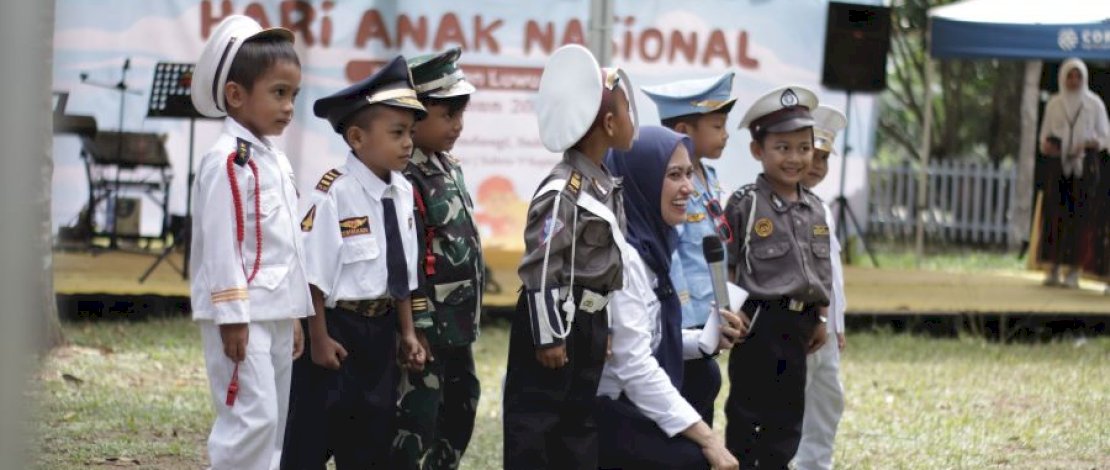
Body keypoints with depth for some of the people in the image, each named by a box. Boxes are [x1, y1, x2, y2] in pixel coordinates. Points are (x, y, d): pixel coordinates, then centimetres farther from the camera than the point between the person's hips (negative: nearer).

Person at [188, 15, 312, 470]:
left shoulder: (276, 161, 16)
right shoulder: (227, 160, -13)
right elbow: (220, 242, -17)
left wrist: (294, 316, 20)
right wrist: (232, 315, -20)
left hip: (274, 313, 9)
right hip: (240, 313, -9)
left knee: (275, 419, 10)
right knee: (251, 416, -13)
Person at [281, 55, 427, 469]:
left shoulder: (402, 193, 4)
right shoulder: (334, 193, -19)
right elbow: (313, 274, -17)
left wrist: (407, 332, 13)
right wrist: (319, 337, -16)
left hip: (380, 331, 7)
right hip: (337, 327, -7)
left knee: (374, 434, 16)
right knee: (312, 436, 1)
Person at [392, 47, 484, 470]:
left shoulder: (449, 167, 12)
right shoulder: (404, 178, -18)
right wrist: (417, 327, -21)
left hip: (457, 326, 10)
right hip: (426, 328, -10)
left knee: (459, 416, 17)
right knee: (415, 427, -6)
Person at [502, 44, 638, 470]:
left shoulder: (605, 184, 10)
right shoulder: (564, 190, -19)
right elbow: (540, 266, -21)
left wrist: (604, 329, 20)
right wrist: (548, 336, -19)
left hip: (590, 324, 10)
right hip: (557, 321, -10)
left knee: (580, 428, 15)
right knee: (532, 429, -2)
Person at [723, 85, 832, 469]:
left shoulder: (814, 208, 10)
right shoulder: (746, 204, -9)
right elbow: (726, 267, -8)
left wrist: (819, 319, 14)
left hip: (799, 323, 6)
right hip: (761, 321, -6)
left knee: (788, 412, 12)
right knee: (749, 412, 0)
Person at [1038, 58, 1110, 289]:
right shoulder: (1054, 103, 11)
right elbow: (1045, 134, 13)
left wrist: (1088, 144, -13)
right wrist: (1047, 144, -10)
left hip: (1085, 164, -2)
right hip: (1058, 163, 2)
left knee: (1078, 214, -7)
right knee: (1057, 214, -3)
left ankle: (1073, 271, -6)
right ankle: (1054, 269, 0)